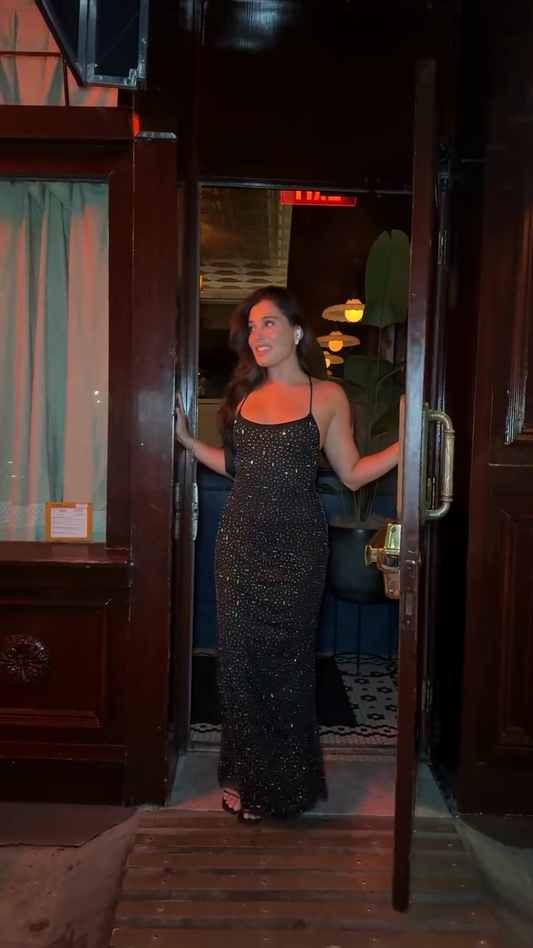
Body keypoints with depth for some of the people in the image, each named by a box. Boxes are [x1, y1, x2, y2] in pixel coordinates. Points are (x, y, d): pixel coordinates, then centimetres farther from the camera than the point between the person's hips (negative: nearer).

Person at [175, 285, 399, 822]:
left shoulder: (326, 396, -1)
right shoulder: (244, 392, 9)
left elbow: (353, 474, 1)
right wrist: (187, 440, 10)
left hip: (296, 546, -3)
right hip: (241, 541, 4)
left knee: (287, 661, 5)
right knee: (239, 656, 8)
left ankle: (284, 783, 27)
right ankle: (245, 776, 28)